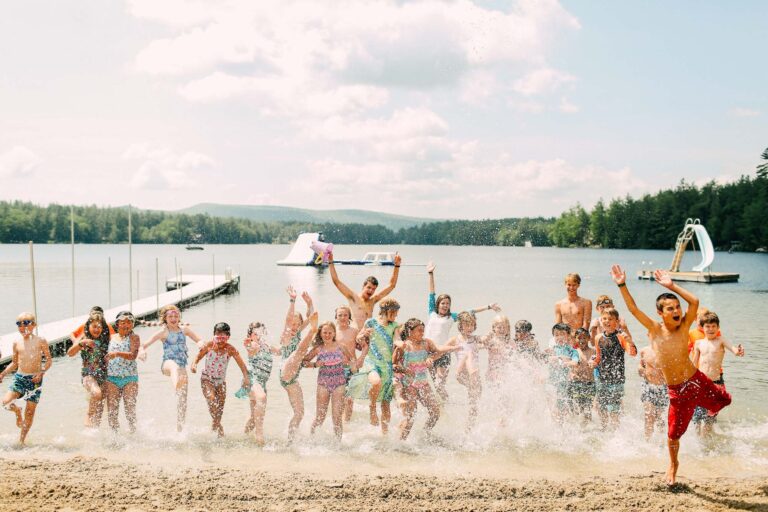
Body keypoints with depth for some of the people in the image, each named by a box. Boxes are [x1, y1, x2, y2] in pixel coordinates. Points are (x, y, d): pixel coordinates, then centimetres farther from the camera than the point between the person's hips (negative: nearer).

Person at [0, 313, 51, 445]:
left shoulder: (40, 341, -4)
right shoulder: (17, 342, 5)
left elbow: (49, 360, 0)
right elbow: (14, 363, 15)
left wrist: (42, 373, -15)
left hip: (35, 379, -3)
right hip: (19, 377, 3)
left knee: (30, 411, 1)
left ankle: (21, 440, 15)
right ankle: (17, 411, 17)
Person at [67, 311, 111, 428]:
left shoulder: (107, 339, 6)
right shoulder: (83, 338, 2)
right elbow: (70, 353, -9)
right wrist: (81, 343, -24)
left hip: (103, 375, 3)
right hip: (88, 374, -3)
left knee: (99, 409, 4)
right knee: (96, 393, -33)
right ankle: (89, 416, -10)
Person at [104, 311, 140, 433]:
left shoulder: (134, 337, 2)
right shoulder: (111, 338, 13)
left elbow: (133, 355, -14)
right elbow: (105, 357, 24)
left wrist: (117, 353, -28)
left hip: (130, 378, -3)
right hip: (112, 377, 3)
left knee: (130, 410, -6)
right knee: (111, 411, -1)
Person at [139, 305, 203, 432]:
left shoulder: (184, 330, 13)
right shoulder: (163, 332, 3)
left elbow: (199, 340, 18)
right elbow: (145, 344, -3)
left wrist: (200, 344, -7)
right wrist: (142, 350, -27)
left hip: (182, 366, 5)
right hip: (167, 364, -5)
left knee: (182, 398, 0)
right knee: (174, 366, -44)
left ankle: (179, 429, 10)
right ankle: (176, 384, -78)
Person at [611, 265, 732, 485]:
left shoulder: (684, 326, -7)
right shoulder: (654, 330, -9)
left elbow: (694, 301, -19)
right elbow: (633, 309, -16)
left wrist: (672, 285, -21)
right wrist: (622, 285, -24)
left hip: (697, 381, 2)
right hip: (677, 391, -1)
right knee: (673, 434, 4)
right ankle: (673, 464, 33)